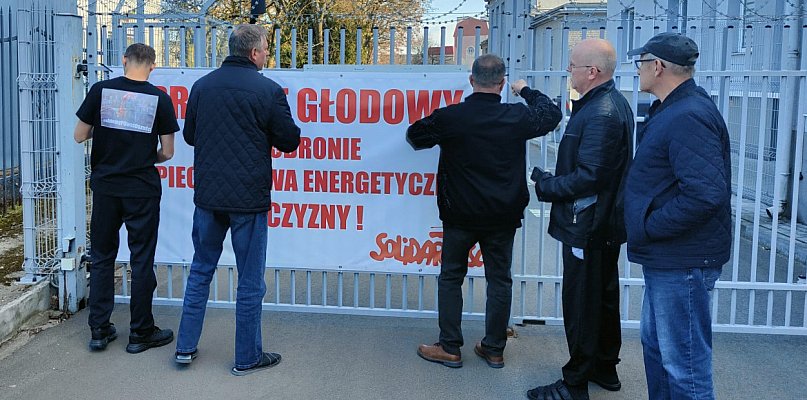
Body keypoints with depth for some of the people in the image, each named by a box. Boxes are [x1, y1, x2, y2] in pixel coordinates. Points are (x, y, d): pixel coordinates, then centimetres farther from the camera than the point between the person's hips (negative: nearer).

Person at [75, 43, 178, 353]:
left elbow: (79, 136, 0)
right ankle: (140, 333, 13)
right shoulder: (159, 98, -6)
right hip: (142, 188, -2)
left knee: (102, 257, 14)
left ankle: (99, 330, 19)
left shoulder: (100, 90, -3)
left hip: (105, 185, 2)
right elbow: (167, 152, -3)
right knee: (142, 261, 6)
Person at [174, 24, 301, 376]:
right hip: (249, 199, -4)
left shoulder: (202, 86, 3)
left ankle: (186, 347, 24)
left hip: (208, 195, 4)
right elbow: (289, 141, -4)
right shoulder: (268, 90, -11)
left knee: (201, 270, 19)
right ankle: (247, 357, 17)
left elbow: (189, 136, 13)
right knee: (250, 280, 7)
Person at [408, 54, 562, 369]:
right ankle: (494, 349, 21)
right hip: (503, 216, 2)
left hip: (460, 215, -1)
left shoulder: (449, 117, -12)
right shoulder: (518, 117, -8)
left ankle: (449, 348, 15)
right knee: (499, 280, 12)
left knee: (451, 278, 11)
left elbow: (414, 137, 4)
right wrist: (529, 92, 29)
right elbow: (552, 115, 13)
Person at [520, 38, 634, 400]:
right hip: (607, 223, 11)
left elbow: (589, 176, -27)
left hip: (587, 227, -11)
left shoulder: (600, 114, -23)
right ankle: (605, 368, 37)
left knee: (580, 304, 0)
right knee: (604, 296, 21)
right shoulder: (615, 103, 10)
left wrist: (546, 185, -15)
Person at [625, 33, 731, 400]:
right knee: (655, 343, 23)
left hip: (682, 261, -11)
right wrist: (643, 227, 12)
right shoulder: (672, 109, 13)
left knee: (684, 365, -1)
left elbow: (706, 193, -30)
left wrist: (648, 227, -20)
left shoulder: (688, 117, -21)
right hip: (665, 257, 11)